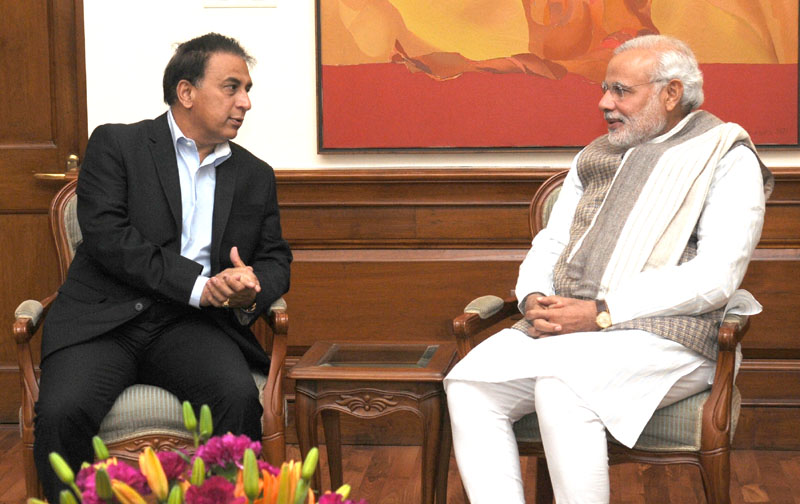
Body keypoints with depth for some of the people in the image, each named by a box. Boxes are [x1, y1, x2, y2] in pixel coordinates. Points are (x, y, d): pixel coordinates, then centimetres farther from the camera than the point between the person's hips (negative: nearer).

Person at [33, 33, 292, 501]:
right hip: (106, 318, -2)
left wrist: (252, 290, -8)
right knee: (61, 411, -29)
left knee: (239, 396, -29)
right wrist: (199, 284, -16)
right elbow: (107, 235, -8)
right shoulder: (116, 145, 5)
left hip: (191, 323, 3)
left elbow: (276, 259, 19)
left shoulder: (256, 176, 19)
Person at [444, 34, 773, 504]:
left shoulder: (728, 159, 0)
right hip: (561, 325, 7)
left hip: (663, 335, -6)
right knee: (469, 385, -18)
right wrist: (534, 299, -2)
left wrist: (602, 313, -17)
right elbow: (550, 242, 23)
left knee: (560, 389, -35)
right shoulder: (595, 158, 22)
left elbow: (715, 277, -12)